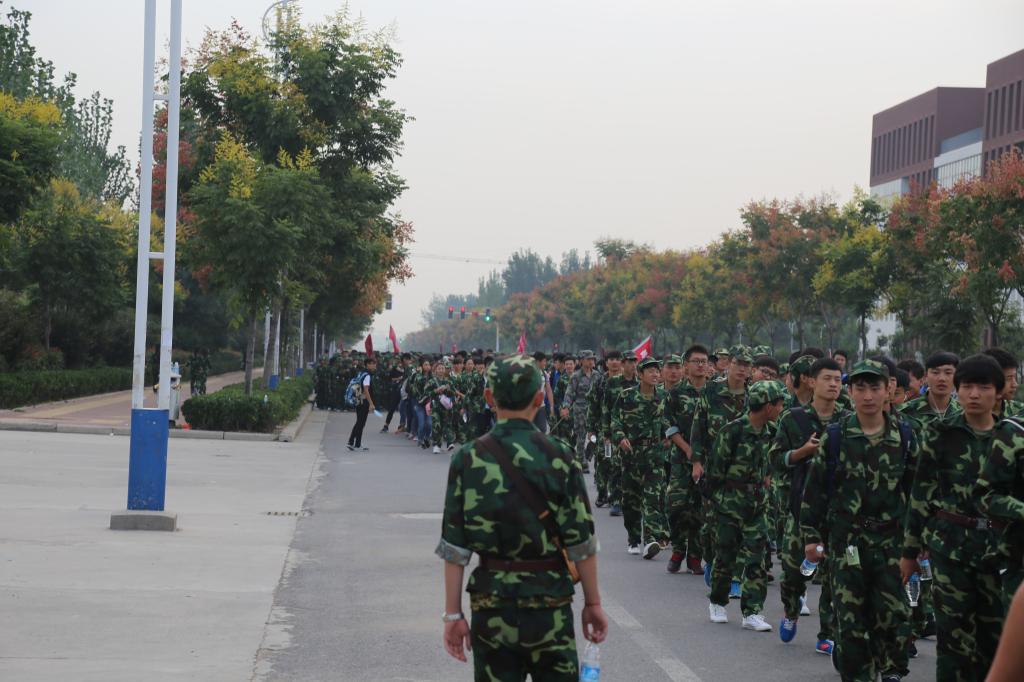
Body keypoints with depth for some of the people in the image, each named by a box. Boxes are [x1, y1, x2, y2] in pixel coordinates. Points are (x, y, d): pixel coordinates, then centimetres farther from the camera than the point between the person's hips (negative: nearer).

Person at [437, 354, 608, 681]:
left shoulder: (468, 460, -5)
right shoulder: (559, 458, -8)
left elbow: (455, 550, -4)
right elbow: (580, 544, -6)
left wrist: (453, 614, 3)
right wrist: (593, 602, 5)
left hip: (491, 604, 1)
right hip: (549, 603, -1)